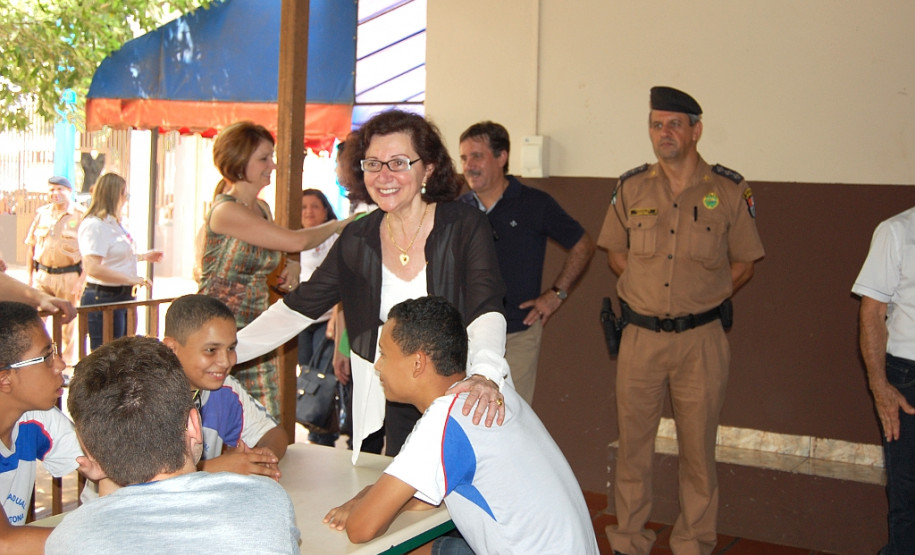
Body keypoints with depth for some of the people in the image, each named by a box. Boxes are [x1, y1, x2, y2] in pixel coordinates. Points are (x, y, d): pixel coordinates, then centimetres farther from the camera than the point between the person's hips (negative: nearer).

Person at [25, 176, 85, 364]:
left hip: (69, 276, -3)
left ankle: (66, 363, 16)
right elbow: (31, 246, 13)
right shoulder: (41, 214, 9)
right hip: (42, 275, 3)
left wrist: (81, 280, -11)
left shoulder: (80, 216, -3)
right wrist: (30, 276, 8)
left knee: (67, 323, 4)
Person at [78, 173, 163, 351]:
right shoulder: (94, 225, -16)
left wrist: (143, 256, 31)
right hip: (103, 298, -10)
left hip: (125, 297, 10)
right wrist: (131, 279, -25)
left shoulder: (115, 223, 13)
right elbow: (93, 268, -26)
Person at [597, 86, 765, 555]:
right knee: (632, 442, 8)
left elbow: (743, 264, 6)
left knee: (698, 447, 6)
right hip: (641, 335, 2)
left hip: (701, 338, -1)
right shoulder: (630, 188, 5)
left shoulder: (730, 190, -1)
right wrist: (645, 292, 7)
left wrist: (701, 300, 1)